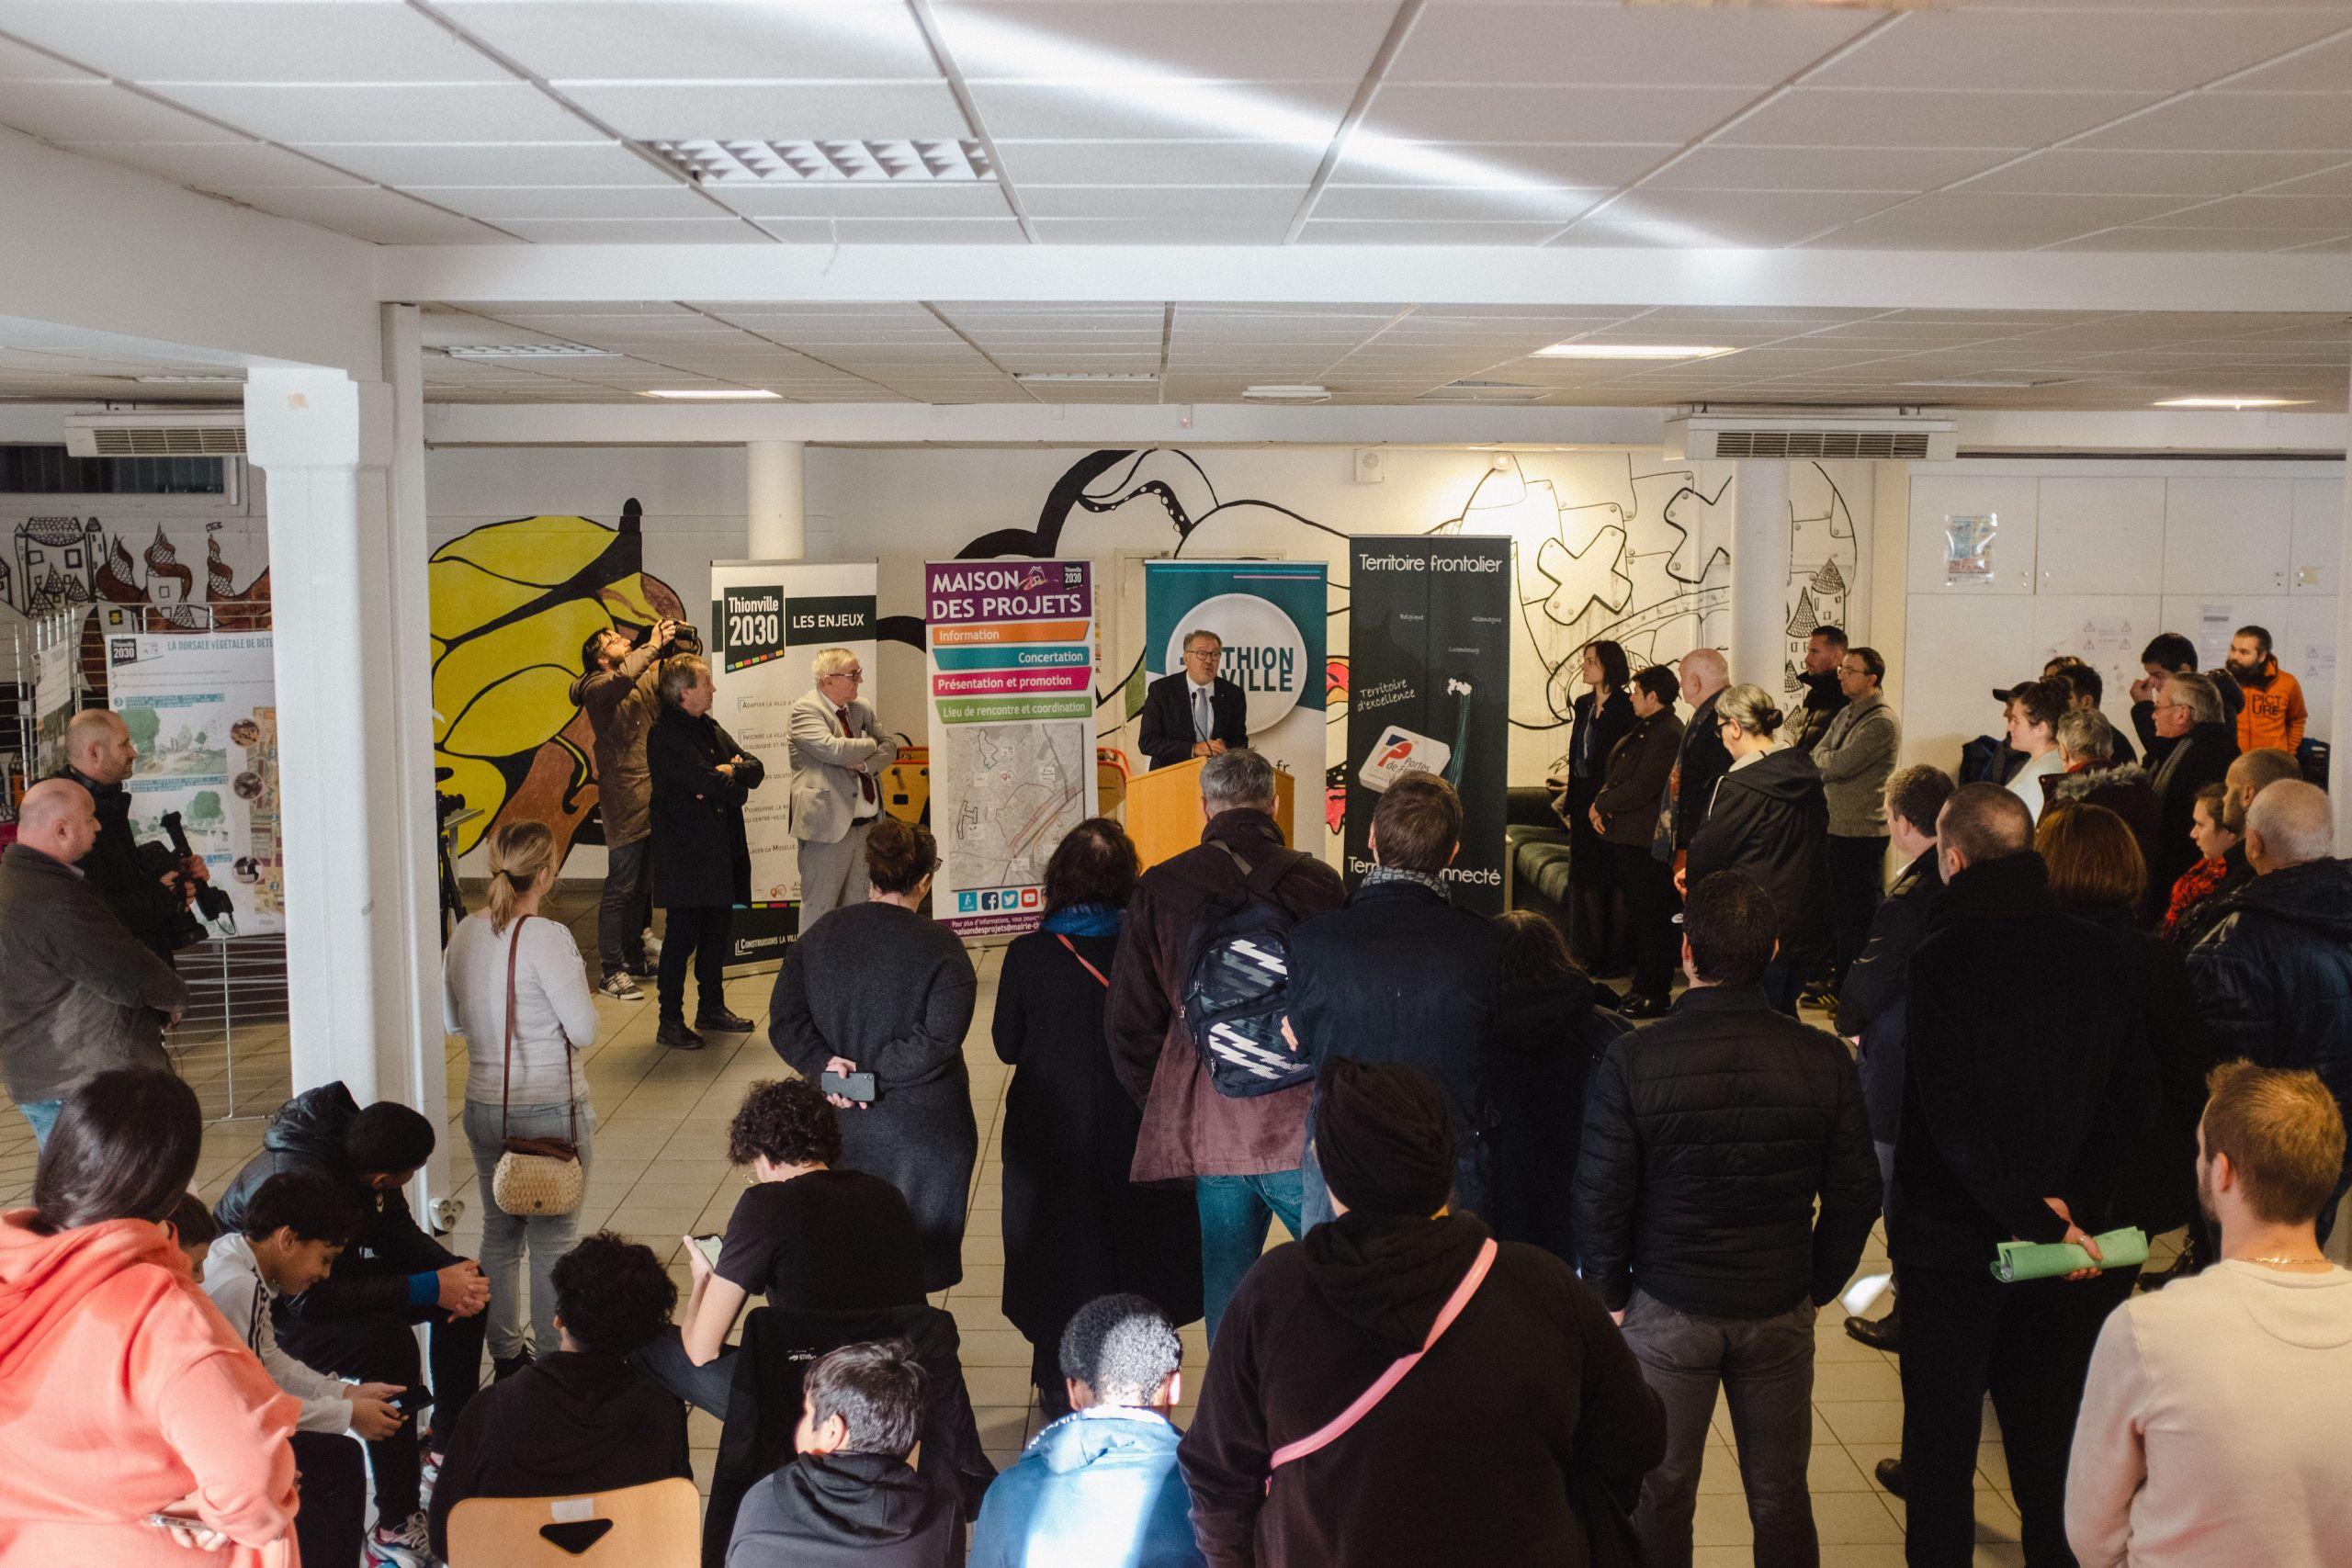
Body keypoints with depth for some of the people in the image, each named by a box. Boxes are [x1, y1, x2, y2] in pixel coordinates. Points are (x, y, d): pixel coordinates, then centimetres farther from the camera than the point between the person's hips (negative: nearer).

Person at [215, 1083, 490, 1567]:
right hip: (268, 1310, -9)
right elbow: (309, 1299, -37)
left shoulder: (359, 1140, -14)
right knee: (389, 1342, -33)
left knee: (469, 1281, 0)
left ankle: (447, 1445, 9)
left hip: (334, 1276, 9)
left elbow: (397, 1232, -1)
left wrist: (453, 1271, -19)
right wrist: (428, 1288, -36)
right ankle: (396, 1525, -24)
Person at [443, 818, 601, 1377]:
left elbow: (453, 1020, 11)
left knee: (498, 1233, 18)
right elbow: (584, 1031, -17)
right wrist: (584, 996, 1)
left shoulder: (465, 933, 0)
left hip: (484, 1106, 6)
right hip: (549, 1110, -6)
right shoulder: (547, 937, -20)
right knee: (553, 1242, 5)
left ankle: (505, 1354, 29)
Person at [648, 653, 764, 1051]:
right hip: (685, 852, -8)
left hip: (721, 849, 8)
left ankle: (712, 1007, 28)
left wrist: (727, 773, -12)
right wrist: (734, 783, -6)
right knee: (683, 935, -3)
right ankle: (670, 1022, 4)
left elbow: (755, 769, 7)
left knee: (718, 929, 16)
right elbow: (705, 781, -24)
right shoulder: (664, 735, -14)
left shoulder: (710, 728, 14)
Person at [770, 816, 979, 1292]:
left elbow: (784, 1021, -3)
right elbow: (938, 1040, -20)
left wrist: (824, 1064, -11)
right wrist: (878, 1074, -14)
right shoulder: (940, 947, -12)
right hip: (920, 1131, -4)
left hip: (839, 1126, 4)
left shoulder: (819, 936, 2)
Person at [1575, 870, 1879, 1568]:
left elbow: (1601, 1197, -13)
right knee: (1781, 1497, 16)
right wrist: (1819, 1285, 11)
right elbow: (1855, 1193, -3)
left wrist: (1612, 1293, 3)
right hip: (1781, 1311, 2)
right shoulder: (1823, 1060, -11)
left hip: (1667, 1309, -2)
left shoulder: (1632, 1063, -18)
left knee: (1660, 1495, 15)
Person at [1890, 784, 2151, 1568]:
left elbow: (1951, 1119, -23)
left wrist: (2029, 1211, -15)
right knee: (2047, 1429, 18)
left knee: (1941, 1430, 10)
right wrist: (2064, 1201, -4)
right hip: (2069, 1243, 4)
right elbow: (2134, 1091, -2)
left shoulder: (1932, 960, -20)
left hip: (1950, 1238, -4)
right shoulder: (2095, 953, -6)